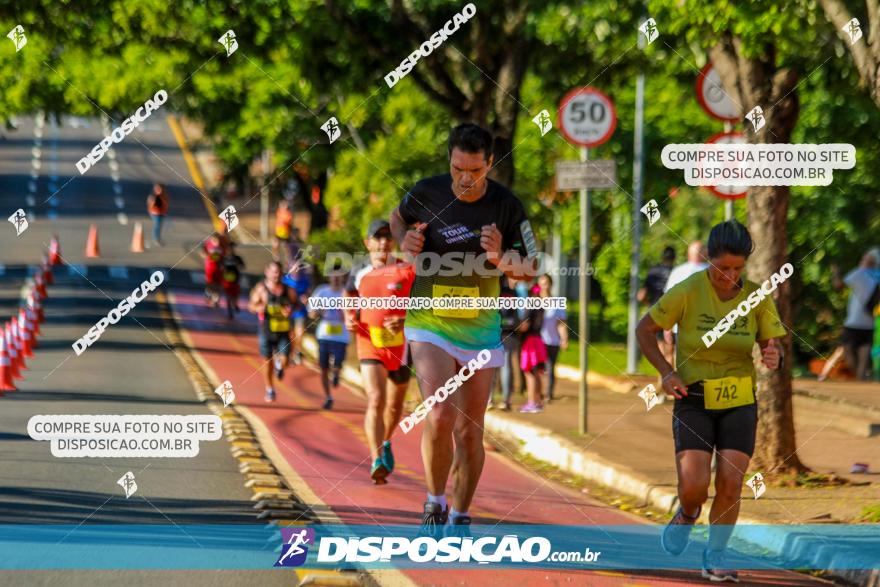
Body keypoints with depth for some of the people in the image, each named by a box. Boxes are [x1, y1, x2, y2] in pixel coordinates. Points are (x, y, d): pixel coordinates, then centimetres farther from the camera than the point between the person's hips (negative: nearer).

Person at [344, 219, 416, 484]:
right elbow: (349, 296, 25)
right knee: (375, 400, -19)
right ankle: (376, 461, -27)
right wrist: (349, 318, 7)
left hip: (401, 344, 1)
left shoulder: (408, 270, -3)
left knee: (395, 405, 17)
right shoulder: (359, 273, 6)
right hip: (369, 344, -1)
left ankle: (386, 442, 47)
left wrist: (405, 321, -26)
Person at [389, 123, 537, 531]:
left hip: (480, 329, 2)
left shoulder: (507, 206, -8)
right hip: (429, 325, -2)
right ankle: (435, 503, 1)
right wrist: (404, 240, -6)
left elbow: (529, 269, -2)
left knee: (470, 430, 6)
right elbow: (398, 217, 16)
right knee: (440, 415, -21)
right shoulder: (426, 193, -8)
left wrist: (500, 258, -23)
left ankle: (460, 518, 23)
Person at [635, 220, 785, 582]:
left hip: (739, 403, 2)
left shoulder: (757, 297, -5)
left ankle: (715, 557, 11)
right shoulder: (687, 292, -12)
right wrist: (666, 372, -14)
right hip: (694, 400, -2)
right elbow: (644, 330, -2)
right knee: (694, 487, -14)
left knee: (730, 484, -9)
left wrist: (774, 358, -25)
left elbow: (773, 346, -1)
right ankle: (687, 515, 23)